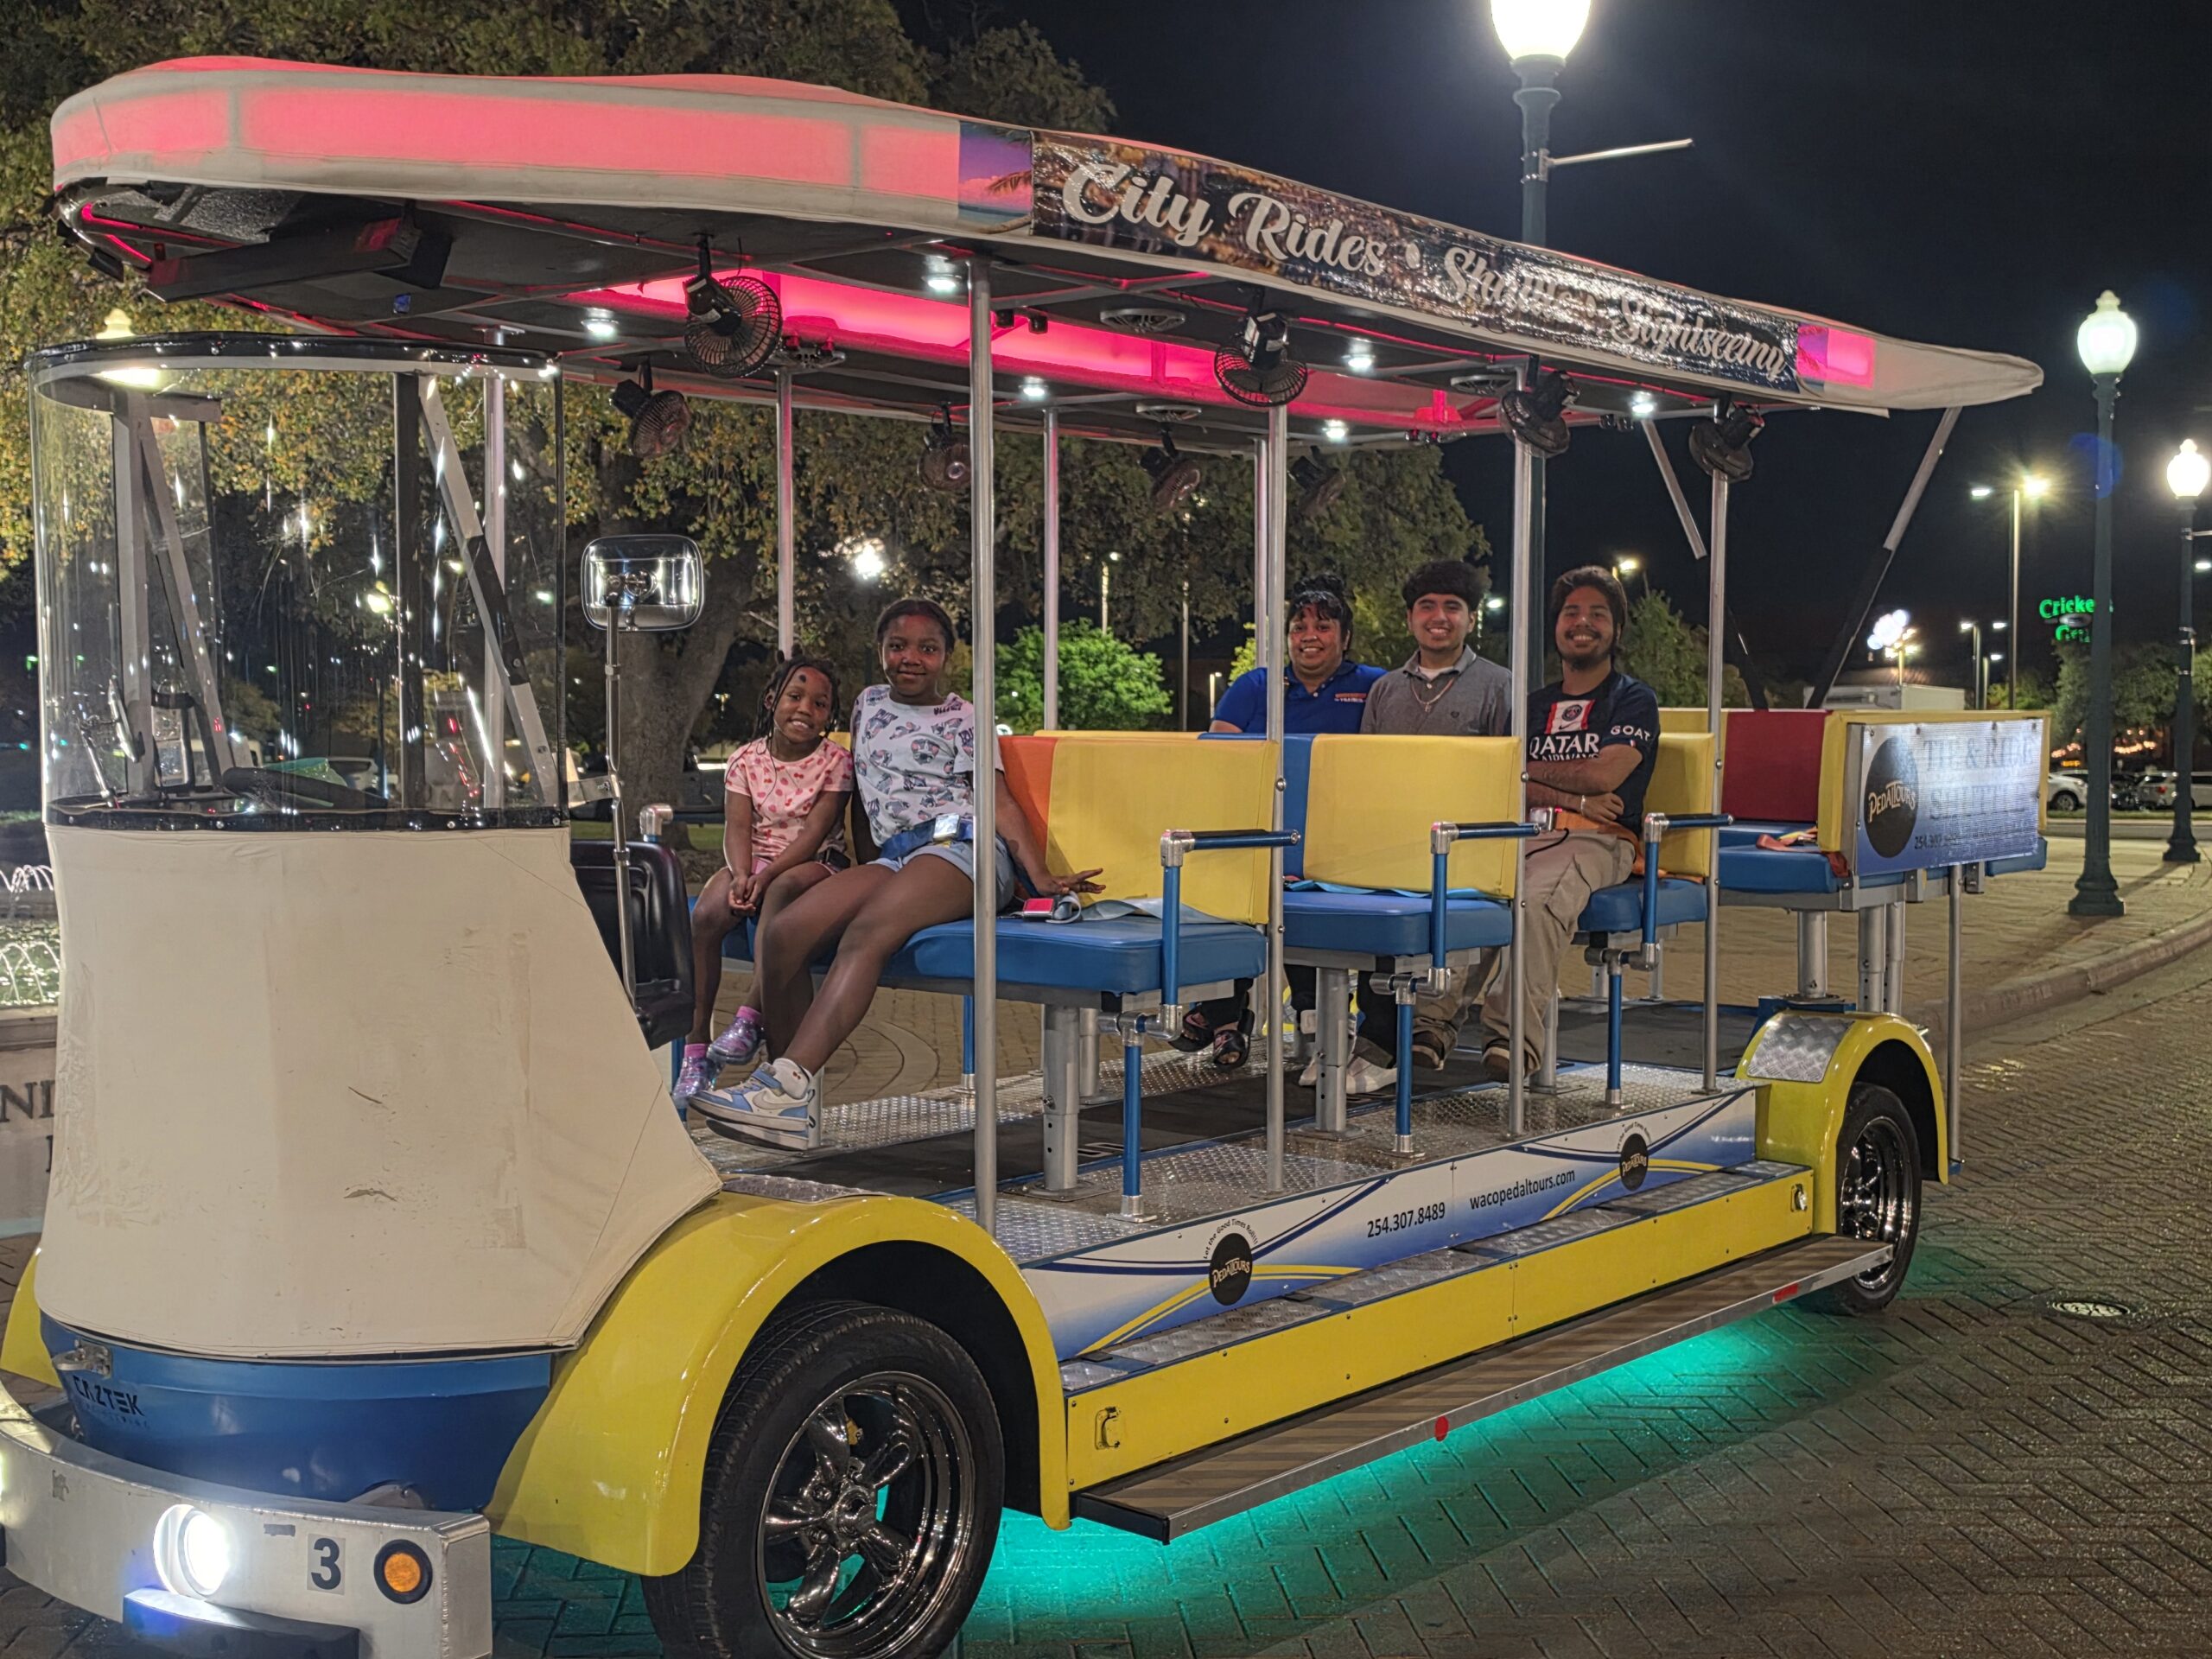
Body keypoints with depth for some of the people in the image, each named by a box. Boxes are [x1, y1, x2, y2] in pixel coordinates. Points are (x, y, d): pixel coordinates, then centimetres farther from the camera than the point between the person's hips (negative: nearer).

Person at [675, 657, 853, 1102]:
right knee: (704, 917, -27)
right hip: (754, 862, 3)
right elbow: (737, 828, -2)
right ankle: (695, 1051, -22)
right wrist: (742, 875, -23)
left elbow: (814, 832, -11)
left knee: (785, 887, -40)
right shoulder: (746, 760, 8)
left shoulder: (835, 761, -1)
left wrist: (767, 875, -24)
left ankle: (751, 1016, -36)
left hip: (814, 864, -3)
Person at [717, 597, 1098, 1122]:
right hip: (891, 858, 6)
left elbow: (1000, 802, 1)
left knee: (867, 931, -35)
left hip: (959, 845, -6)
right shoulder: (869, 703, 26)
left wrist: (1041, 876, -12)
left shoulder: (960, 718, 11)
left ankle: (791, 1080, -47)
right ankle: (793, 1098, -22)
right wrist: (858, 867, 26)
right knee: (780, 932, -20)